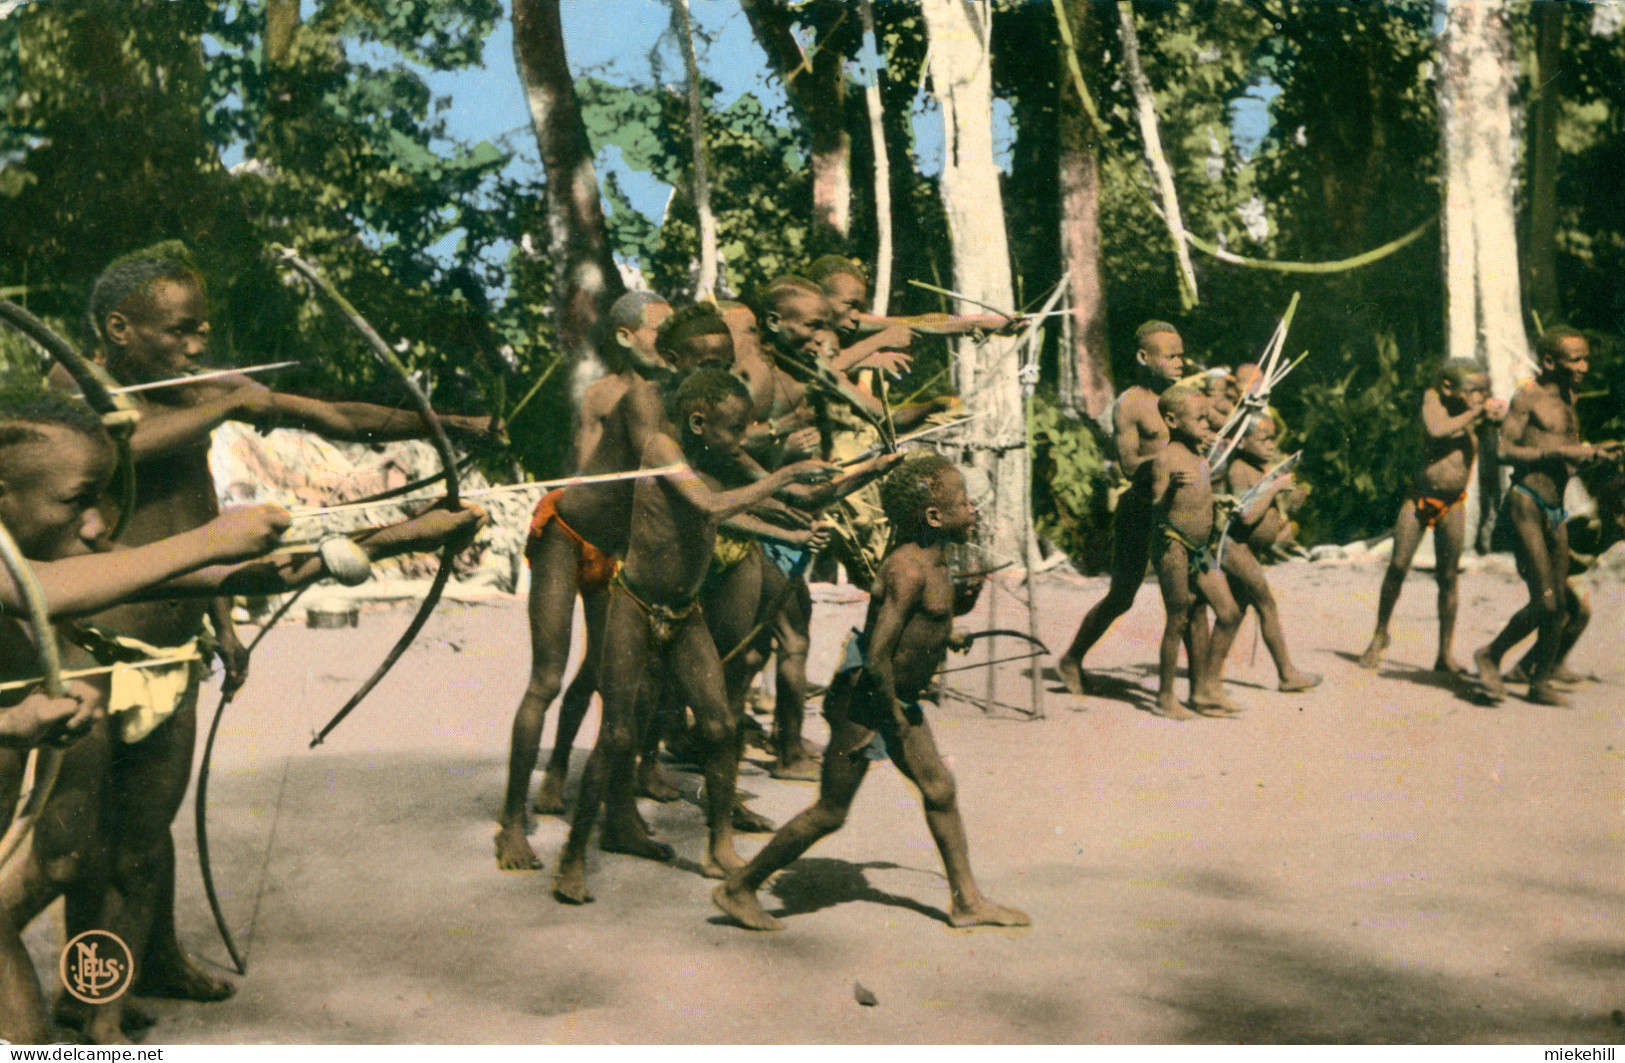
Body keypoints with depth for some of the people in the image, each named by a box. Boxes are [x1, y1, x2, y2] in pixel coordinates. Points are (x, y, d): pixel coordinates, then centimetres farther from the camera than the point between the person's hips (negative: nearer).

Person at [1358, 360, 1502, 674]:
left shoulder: (1473, 411, 0)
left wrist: (1490, 411, -19)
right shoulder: (1432, 398, -10)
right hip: (1419, 498, -2)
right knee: (1397, 567, 0)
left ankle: (1445, 654, 5)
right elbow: (1436, 430, -25)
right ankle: (1380, 634, 20)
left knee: (1448, 576, 0)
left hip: (1453, 505, 2)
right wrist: (1475, 412, -23)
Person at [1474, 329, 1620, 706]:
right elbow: (1505, 451, -14)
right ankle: (1490, 656, 7)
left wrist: (1594, 453, 7)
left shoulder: (1567, 398, 19)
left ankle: (1541, 681, 18)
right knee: (1545, 602, -13)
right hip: (1525, 506, -8)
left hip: (1555, 511, 8)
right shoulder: (1527, 397, -6)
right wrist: (1559, 452, -19)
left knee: (1562, 605, 6)